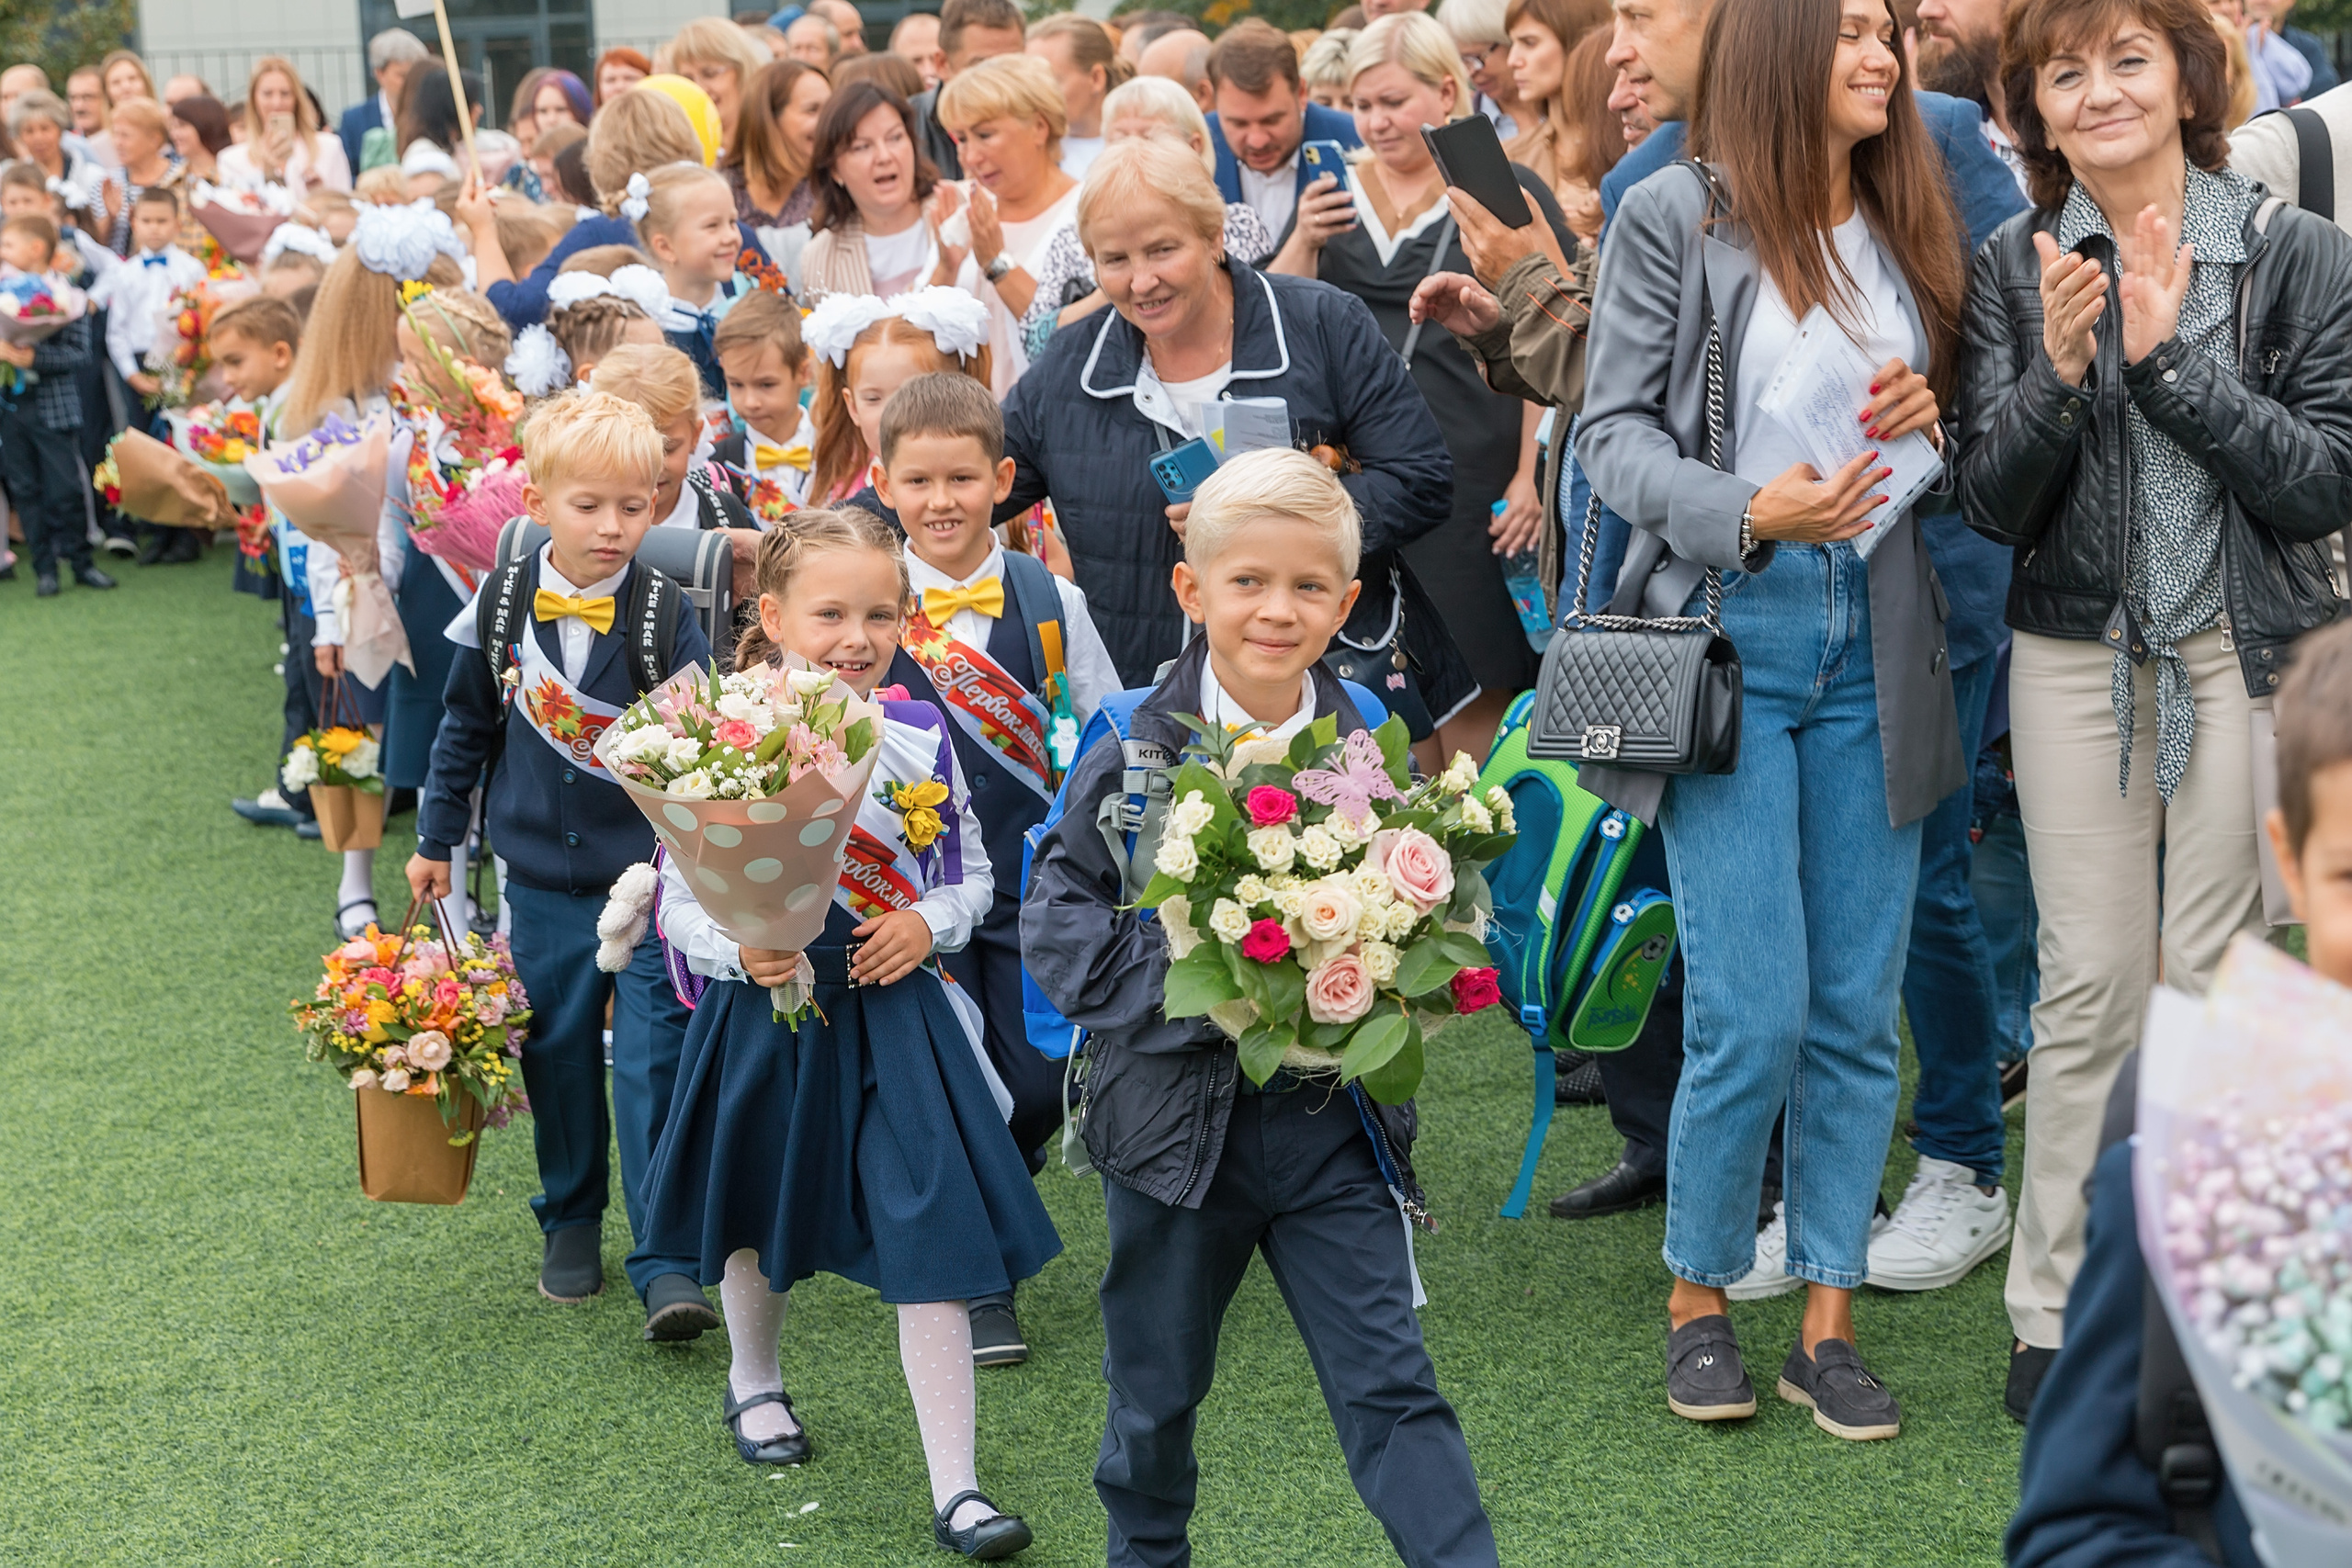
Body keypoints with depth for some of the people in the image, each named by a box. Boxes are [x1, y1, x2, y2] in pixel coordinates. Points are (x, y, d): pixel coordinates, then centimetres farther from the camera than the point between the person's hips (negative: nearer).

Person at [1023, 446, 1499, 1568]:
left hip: (1331, 1116, 1)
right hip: (1176, 1112, -1)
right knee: (1157, 1388, 16)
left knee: (1390, 1385, -1)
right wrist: (1183, 988, -20)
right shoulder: (1136, 748, -9)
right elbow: (1057, 908, -8)